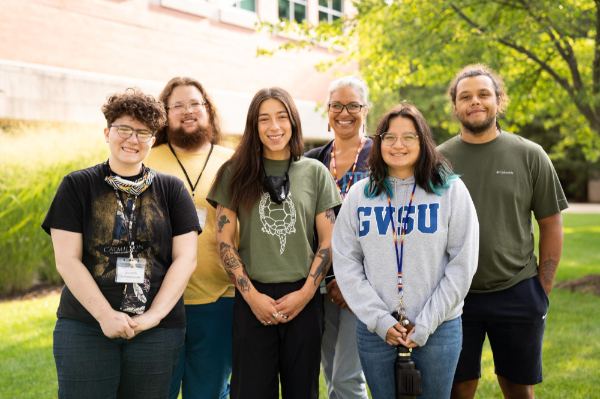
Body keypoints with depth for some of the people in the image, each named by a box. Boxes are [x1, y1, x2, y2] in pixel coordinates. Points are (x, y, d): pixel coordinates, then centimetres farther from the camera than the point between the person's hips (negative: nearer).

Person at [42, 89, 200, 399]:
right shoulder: (77, 185, 4)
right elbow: (67, 260, -3)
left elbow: (186, 259, 1)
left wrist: (154, 315, -9)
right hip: (84, 326, -1)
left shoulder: (171, 190, 7)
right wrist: (106, 315, -11)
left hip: (157, 328, 1)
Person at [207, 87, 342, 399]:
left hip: (304, 299, 1)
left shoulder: (315, 172, 6)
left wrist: (305, 293, -6)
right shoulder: (235, 173, 3)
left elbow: (328, 241, 5)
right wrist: (251, 295, -8)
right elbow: (224, 241, 1)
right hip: (253, 299, -1)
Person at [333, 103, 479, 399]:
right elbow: (346, 264, 1)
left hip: (438, 327, -1)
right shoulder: (359, 195, 4)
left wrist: (426, 324, -8)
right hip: (374, 328, 2)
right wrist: (379, 320, -7)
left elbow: (462, 264, -4)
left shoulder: (451, 190, -1)